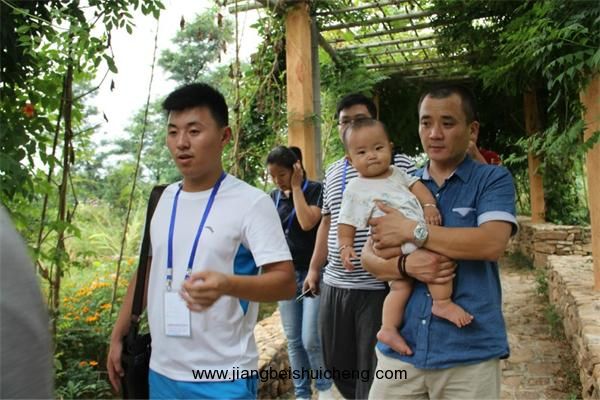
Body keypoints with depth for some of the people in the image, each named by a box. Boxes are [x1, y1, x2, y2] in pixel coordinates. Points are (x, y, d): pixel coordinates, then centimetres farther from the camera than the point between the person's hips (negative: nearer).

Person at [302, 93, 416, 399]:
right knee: (337, 363, 19)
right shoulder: (332, 173, 14)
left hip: (380, 286, -6)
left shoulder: (399, 164, -5)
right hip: (334, 285, 6)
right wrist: (314, 268, 17)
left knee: (373, 370, 6)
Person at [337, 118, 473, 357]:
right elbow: (347, 222, 2)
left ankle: (388, 328, 13)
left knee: (401, 284, 7)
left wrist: (429, 205, -6)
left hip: (419, 235, 7)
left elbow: (417, 185, 11)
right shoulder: (356, 189, 1)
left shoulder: (397, 173, 18)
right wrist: (345, 246, -5)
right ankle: (443, 302, -10)